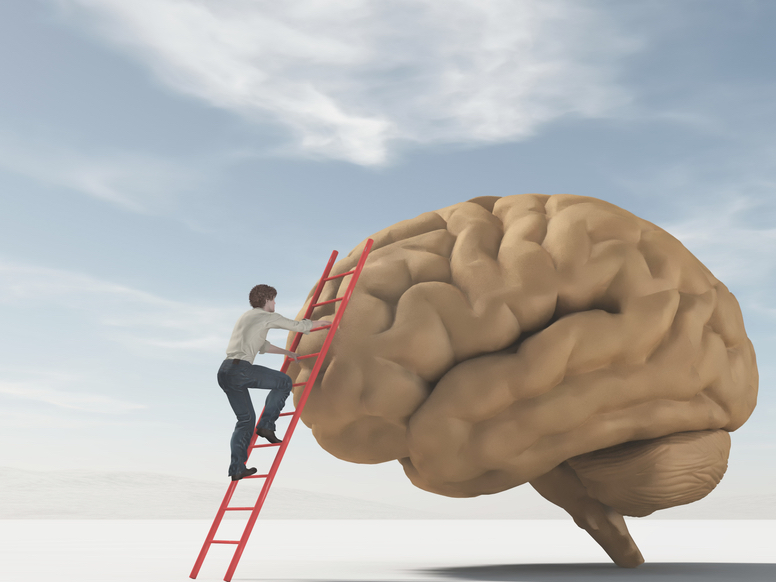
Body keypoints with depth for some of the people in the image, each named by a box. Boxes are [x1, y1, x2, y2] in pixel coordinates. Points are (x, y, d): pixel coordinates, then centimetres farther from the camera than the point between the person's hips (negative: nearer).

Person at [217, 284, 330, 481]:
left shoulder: (247, 316, 29)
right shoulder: (268, 317, 3)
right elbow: (298, 326, 10)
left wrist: (287, 352, 48)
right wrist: (319, 322, 28)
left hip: (225, 372, 9)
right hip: (240, 368, -9)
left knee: (246, 419, 14)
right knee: (284, 382, 5)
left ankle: (237, 468, 9)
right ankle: (266, 424, -1)